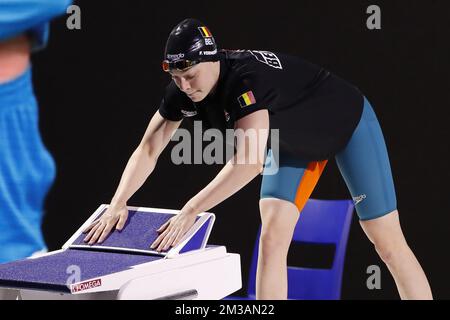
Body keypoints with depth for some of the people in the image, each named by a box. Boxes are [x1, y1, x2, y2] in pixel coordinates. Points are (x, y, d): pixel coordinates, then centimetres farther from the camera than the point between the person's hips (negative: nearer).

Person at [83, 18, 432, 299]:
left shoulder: (246, 78, -40)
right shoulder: (183, 90, -18)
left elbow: (247, 163, -48)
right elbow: (148, 150, -14)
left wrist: (190, 212, -49)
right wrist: (118, 204, -27)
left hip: (348, 122, -7)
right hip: (295, 141, 7)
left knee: (389, 243, -5)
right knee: (272, 237, -7)